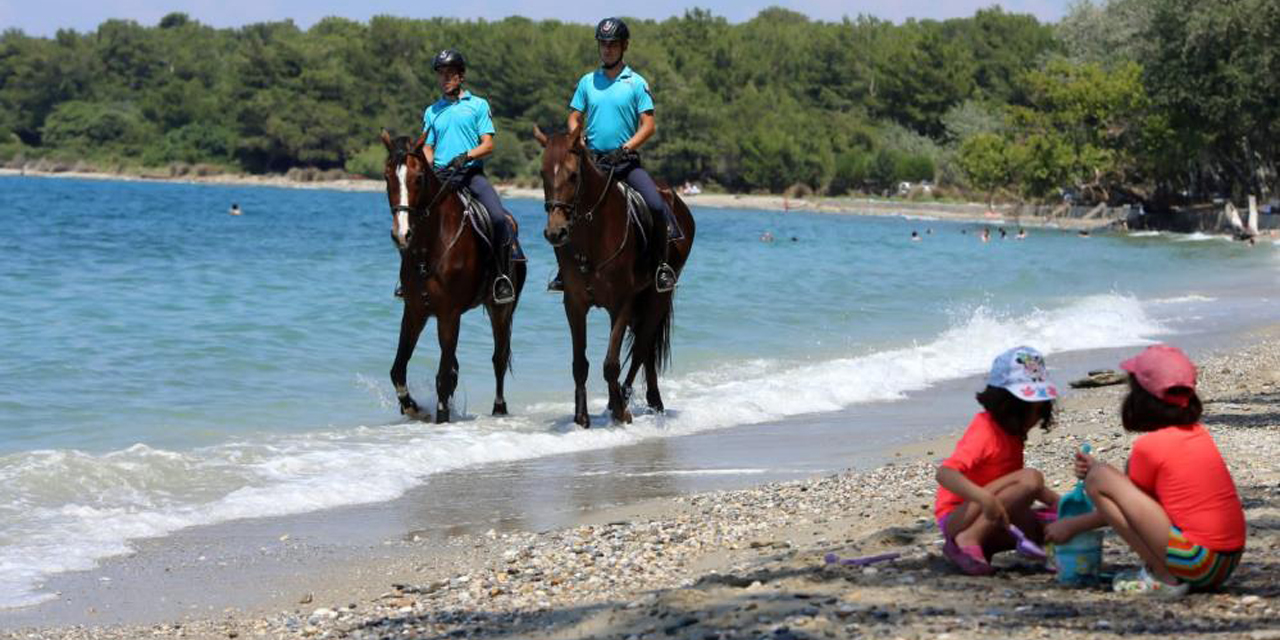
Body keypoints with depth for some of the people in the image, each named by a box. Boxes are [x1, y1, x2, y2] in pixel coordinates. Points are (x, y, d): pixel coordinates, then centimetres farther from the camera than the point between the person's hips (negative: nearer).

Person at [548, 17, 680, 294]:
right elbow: (574, 118, 13)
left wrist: (626, 147, -17)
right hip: (593, 159, 3)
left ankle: (662, 264, -5)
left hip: (626, 160, -3)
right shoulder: (587, 82, 10)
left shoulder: (636, 83, 1)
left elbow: (649, 125, -4)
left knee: (656, 205, -22)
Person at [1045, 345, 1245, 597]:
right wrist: (1098, 468, 25)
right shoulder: (1198, 433, 12)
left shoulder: (1148, 446, -10)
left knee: (1099, 479, -8)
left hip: (1195, 561, -9)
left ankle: (1163, 578, -8)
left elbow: (1127, 506, 5)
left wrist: (1072, 525, 17)